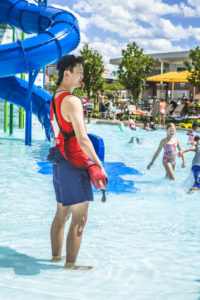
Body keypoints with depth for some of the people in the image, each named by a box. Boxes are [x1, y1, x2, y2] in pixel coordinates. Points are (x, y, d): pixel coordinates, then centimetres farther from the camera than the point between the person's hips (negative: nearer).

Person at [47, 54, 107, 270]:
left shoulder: (55, 99, 13)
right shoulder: (72, 101, -17)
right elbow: (83, 140, -24)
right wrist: (99, 165, -18)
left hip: (60, 161, 10)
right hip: (74, 164, -10)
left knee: (62, 214, 19)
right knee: (79, 218, -1)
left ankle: (56, 256, 29)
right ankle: (70, 263, 5)